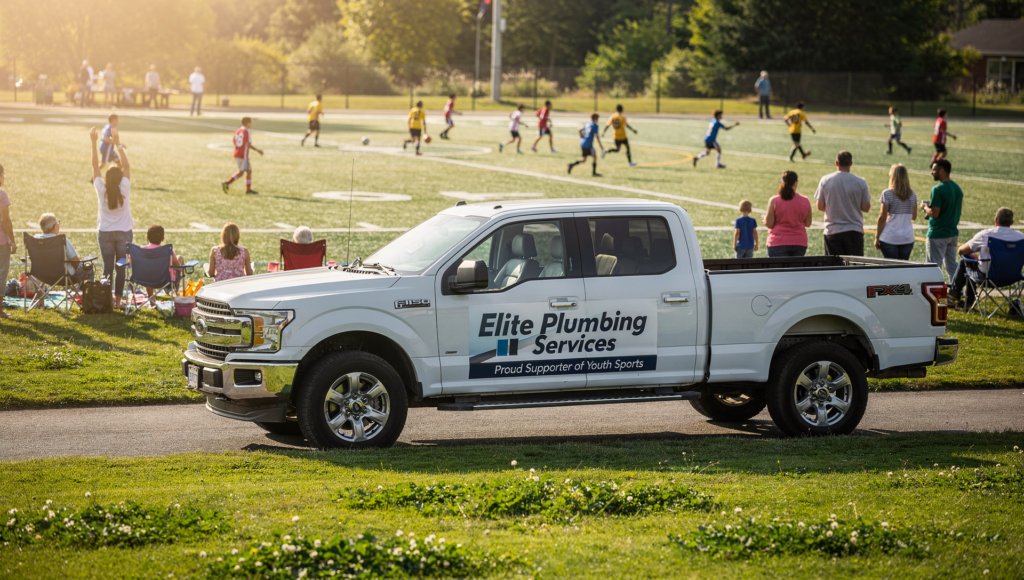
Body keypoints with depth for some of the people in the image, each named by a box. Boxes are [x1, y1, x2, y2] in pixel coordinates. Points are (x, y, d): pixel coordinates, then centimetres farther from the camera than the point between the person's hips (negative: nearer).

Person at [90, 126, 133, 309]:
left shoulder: (101, 190, -11)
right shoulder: (124, 189, -12)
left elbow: (95, 165, -7)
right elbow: (126, 165, -7)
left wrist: (94, 143, -5)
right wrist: (118, 144, -7)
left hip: (105, 233, 1)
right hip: (124, 232, 0)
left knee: (107, 266, 5)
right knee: (121, 267, 3)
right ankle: (118, 300, 5)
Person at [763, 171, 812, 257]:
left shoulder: (774, 201, -8)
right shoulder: (805, 201, 0)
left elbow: (768, 224, -7)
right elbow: (808, 224, 7)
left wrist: (765, 218, 14)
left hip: (778, 243, -3)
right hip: (799, 243, 3)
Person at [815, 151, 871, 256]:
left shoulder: (825, 181, -3)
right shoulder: (860, 182, -6)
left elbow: (820, 207, 2)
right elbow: (866, 208, -2)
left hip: (832, 232, 1)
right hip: (854, 231, -1)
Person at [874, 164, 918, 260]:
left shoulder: (887, 194, -8)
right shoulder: (912, 194, 5)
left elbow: (882, 218, -7)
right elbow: (914, 216, 13)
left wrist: (877, 238, -1)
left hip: (890, 238, -4)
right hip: (908, 238, 4)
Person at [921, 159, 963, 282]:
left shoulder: (938, 190, -19)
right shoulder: (957, 188, 7)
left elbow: (934, 213, -23)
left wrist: (925, 207, -2)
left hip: (938, 234, -8)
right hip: (953, 232, 8)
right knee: (952, 266, 14)